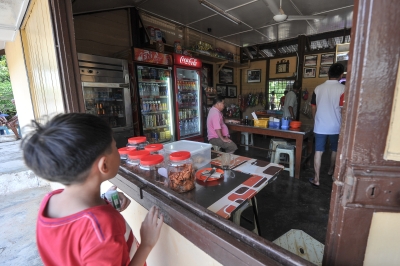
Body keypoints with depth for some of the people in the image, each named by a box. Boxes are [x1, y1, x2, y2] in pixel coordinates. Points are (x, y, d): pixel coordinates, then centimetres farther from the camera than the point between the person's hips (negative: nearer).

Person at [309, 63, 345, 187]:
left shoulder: (318, 88, 1)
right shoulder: (342, 89, -9)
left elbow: (313, 108, 7)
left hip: (320, 126, 1)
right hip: (335, 127, -1)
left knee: (318, 151, 4)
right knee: (334, 150, 22)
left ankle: (316, 179, 6)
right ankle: (331, 170, 43)